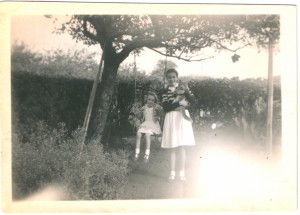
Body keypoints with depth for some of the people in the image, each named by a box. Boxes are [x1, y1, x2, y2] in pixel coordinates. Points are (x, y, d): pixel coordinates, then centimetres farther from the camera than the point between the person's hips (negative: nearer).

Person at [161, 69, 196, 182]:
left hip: (183, 117, 0)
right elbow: (165, 108, -8)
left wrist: (187, 91, -23)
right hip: (171, 119, 0)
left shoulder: (182, 87, 5)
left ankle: (182, 172, 12)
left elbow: (193, 100, -5)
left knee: (182, 147, 3)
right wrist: (179, 103, -16)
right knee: (173, 148, 3)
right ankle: (172, 173, 12)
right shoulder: (165, 91, 3)